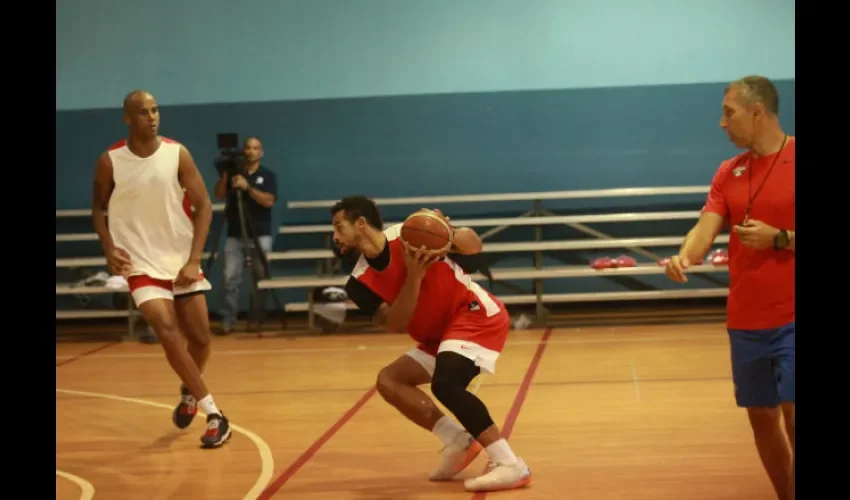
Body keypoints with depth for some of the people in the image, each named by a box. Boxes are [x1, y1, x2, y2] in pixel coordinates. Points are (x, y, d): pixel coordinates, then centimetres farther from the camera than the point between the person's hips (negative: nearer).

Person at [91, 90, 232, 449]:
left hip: (181, 259, 2)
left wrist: (194, 260, -13)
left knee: (200, 338, 5)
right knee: (168, 332, -18)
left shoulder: (177, 154, -8)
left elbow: (203, 205, -5)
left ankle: (189, 393, 38)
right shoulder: (110, 162, -9)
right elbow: (98, 208, 6)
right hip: (141, 263, -2)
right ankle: (214, 415, -10)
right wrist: (109, 248, -11)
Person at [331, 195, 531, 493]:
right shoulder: (360, 282, -1)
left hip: (477, 315, -8)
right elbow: (395, 325, -14)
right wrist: (414, 275, -25)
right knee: (389, 380, 3)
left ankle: (511, 465, -26)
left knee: (444, 384, -28)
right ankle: (460, 442, 4)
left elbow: (474, 246, -9)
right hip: (439, 334, 8)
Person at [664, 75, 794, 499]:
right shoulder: (728, 172, 10)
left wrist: (779, 238, -22)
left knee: (791, 416, -11)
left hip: (790, 319, -5)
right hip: (745, 320, 5)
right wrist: (684, 257, -21)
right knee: (761, 416, 11)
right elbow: (706, 227, -2)